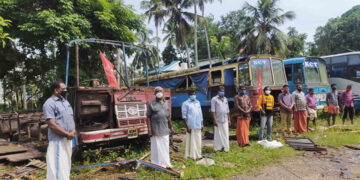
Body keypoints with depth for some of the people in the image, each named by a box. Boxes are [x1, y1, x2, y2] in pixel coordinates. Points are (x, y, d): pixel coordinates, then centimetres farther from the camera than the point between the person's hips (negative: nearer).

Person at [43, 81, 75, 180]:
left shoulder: (66, 102, 13)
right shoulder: (49, 103, -12)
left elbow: (71, 118, 16)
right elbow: (52, 125, -19)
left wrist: (73, 132, -3)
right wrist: (67, 134, -15)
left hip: (68, 139, 8)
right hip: (58, 140, -8)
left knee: (66, 165, 17)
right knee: (58, 166, -4)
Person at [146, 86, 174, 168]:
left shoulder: (166, 103, 12)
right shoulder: (151, 104, -4)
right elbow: (148, 117, -7)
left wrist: (171, 127, 15)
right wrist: (149, 129, -13)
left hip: (165, 129, 5)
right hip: (156, 130, -5)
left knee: (165, 147, 11)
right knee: (156, 147, 2)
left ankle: (166, 163, 22)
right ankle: (157, 164, 14)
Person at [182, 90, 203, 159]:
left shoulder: (198, 103, 15)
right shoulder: (185, 103, -2)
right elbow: (184, 116, -6)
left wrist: (202, 124, 14)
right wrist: (187, 127, -12)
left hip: (198, 126, 5)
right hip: (191, 126, -5)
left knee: (198, 140, 10)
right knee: (191, 141, -1)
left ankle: (198, 155, 20)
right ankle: (192, 155, 7)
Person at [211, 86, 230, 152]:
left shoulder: (225, 99, 15)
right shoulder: (214, 99, -3)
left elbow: (227, 110, 18)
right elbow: (213, 111, -8)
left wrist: (229, 120, 13)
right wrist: (215, 120, -14)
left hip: (225, 120, 5)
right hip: (218, 120, -5)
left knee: (225, 134, 5)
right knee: (218, 135, -1)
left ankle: (225, 148, 13)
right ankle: (218, 148, 8)